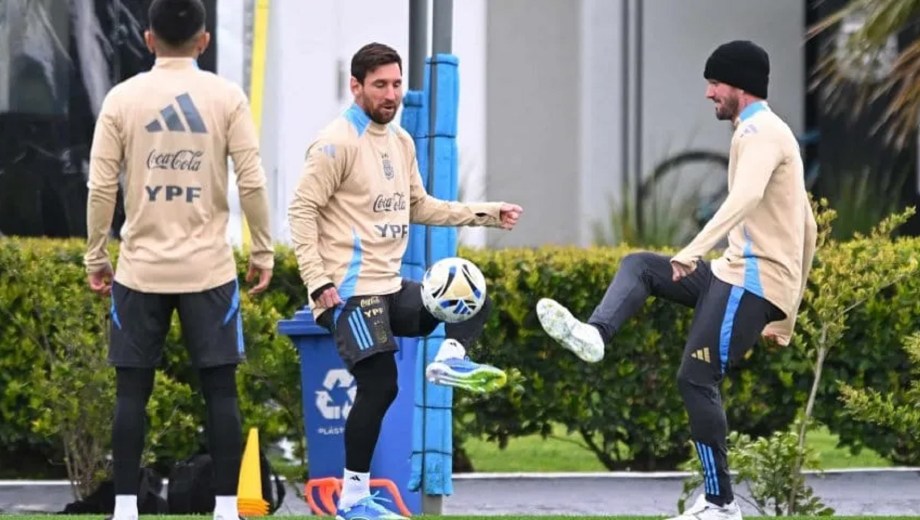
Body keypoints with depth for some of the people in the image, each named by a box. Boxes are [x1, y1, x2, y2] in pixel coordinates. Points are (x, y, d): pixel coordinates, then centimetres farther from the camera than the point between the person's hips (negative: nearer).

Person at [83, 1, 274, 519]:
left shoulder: (123, 98, 0)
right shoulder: (227, 97, -2)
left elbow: (101, 187, -1)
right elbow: (252, 182, -4)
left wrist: (96, 256, 9)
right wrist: (264, 253, 6)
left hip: (141, 267, 1)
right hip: (209, 267, -1)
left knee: (133, 391, 6)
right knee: (220, 389, 4)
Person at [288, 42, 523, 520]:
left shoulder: (401, 141, 13)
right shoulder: (337, 143, -12)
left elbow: (419, 206, 22)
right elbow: (302, 211, -14)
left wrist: (487, 213, 15)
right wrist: (317, 281, -21)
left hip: (391, 289, 8)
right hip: (350, 292, -8)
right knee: (380, 386, -13)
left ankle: (450, 357, -16)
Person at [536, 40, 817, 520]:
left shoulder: (759, 132, -11)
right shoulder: (772, 133, 22)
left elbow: (745, 198, -32)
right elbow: (807, 227, 25)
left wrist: (694, 252, -43)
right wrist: (786, 314, 26)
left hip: (753, 280, -10)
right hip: (743, 273, 10)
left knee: (696, 379, -10)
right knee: (638, 266, 11)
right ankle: (594, 336, -11)